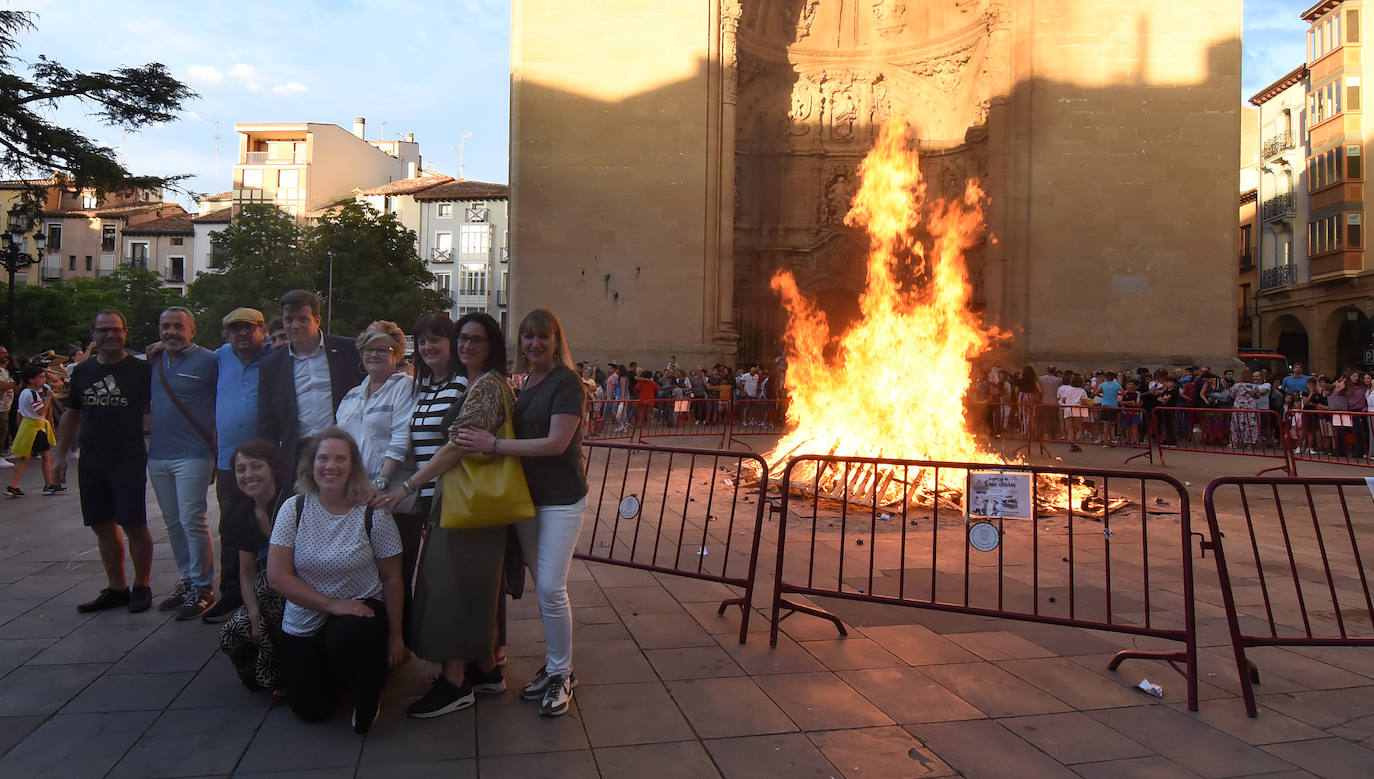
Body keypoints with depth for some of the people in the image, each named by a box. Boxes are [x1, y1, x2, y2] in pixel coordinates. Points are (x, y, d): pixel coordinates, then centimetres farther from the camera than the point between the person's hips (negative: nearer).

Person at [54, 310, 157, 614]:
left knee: (135, 526, -2)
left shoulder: (141, 370, -5)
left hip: (129, 462, -5)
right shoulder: (82, 372, 9)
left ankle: (142, 587, 13)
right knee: (103, 526, 10)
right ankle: (116, 588, 22)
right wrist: (60, 456, 14)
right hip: (91, 463, 5)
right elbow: (71, 415, 16)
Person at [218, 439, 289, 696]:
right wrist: (255, 614, -11)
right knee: (231, 634, -21)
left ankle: (278, 675, -13)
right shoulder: (243, 515, 3)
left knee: (266, 583, -32)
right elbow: (246, 573, 6)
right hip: (268, 598, 5)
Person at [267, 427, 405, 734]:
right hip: (303, 622, 3)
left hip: (360, 611, -3)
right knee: (309, 709, 0)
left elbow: (391, 578, -6)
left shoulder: (372, 513, -12)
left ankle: (369, 690, -3)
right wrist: (332, 604, -18)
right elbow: (277, 576, -10)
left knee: (346, 639, -36)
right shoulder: (294, 509, -7)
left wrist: (395, 635, -6)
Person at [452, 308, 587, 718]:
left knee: (551, 588, -7)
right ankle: (552, 666, 25)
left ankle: (562, 675, 8)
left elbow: (556, 442, -20)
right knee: (540, 585, 12)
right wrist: (490, 442, 2)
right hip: (527, 496, 7)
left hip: (561, 499, -7)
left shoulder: (566, 383, -12)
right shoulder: (526, 386, 11)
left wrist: (493, 444, -20)